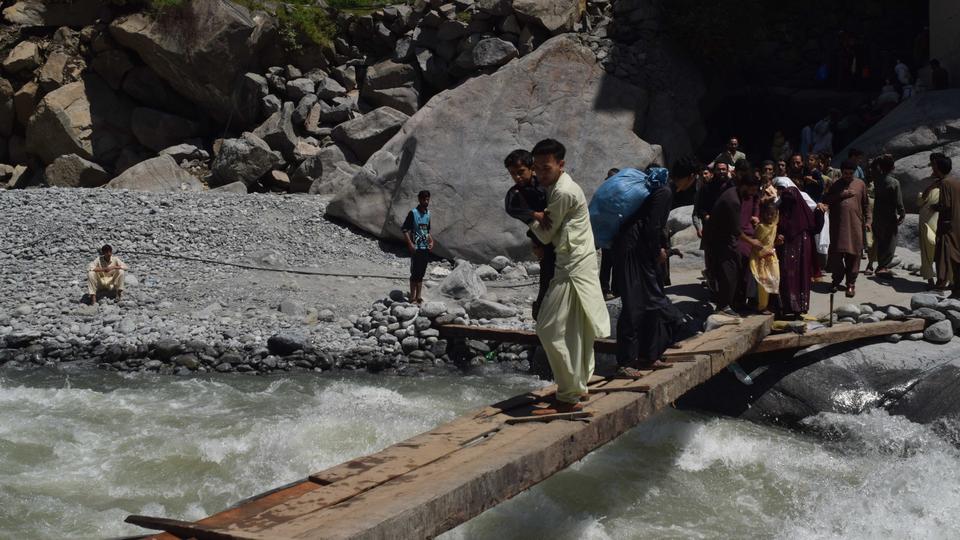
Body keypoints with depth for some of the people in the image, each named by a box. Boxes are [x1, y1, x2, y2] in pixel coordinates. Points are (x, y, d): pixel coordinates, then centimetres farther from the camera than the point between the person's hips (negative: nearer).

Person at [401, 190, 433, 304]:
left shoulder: (427, 214, 10)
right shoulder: (413, 213, -10)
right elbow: (404, 229, -12)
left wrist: (431, 241, 7)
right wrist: (410, 244, -18)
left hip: (425, 248, 6)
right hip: (416, 248, -6)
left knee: (421, 273, 10)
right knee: (415, 273, -3)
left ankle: (419, 296, 17)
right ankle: (413, 297, 3)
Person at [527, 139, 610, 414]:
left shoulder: (563, 192, -16)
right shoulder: (560, 187, 15)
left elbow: (547, 234, -11)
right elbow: (551, 230, 12)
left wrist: (533, 219, 6)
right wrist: (540, 218, -9)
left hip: (574, 268, -11)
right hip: (577, 264, 11)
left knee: (551, 329, -11)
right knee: (575, 330, 17)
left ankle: (569, 398, -8)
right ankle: (578, 385, 28)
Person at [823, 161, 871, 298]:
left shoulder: (860, 184, 8)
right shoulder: (836, 185, 9)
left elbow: (866, 204, 11)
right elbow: (825, 200, 0)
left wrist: (867, 220, 5)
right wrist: (840, 195, -11)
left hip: (855, 225, 0)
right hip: (837, 225, 1)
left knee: (853, 255, -1)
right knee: (836, 253, 0)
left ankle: (851, 283, 8)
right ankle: (837, 280, 16)